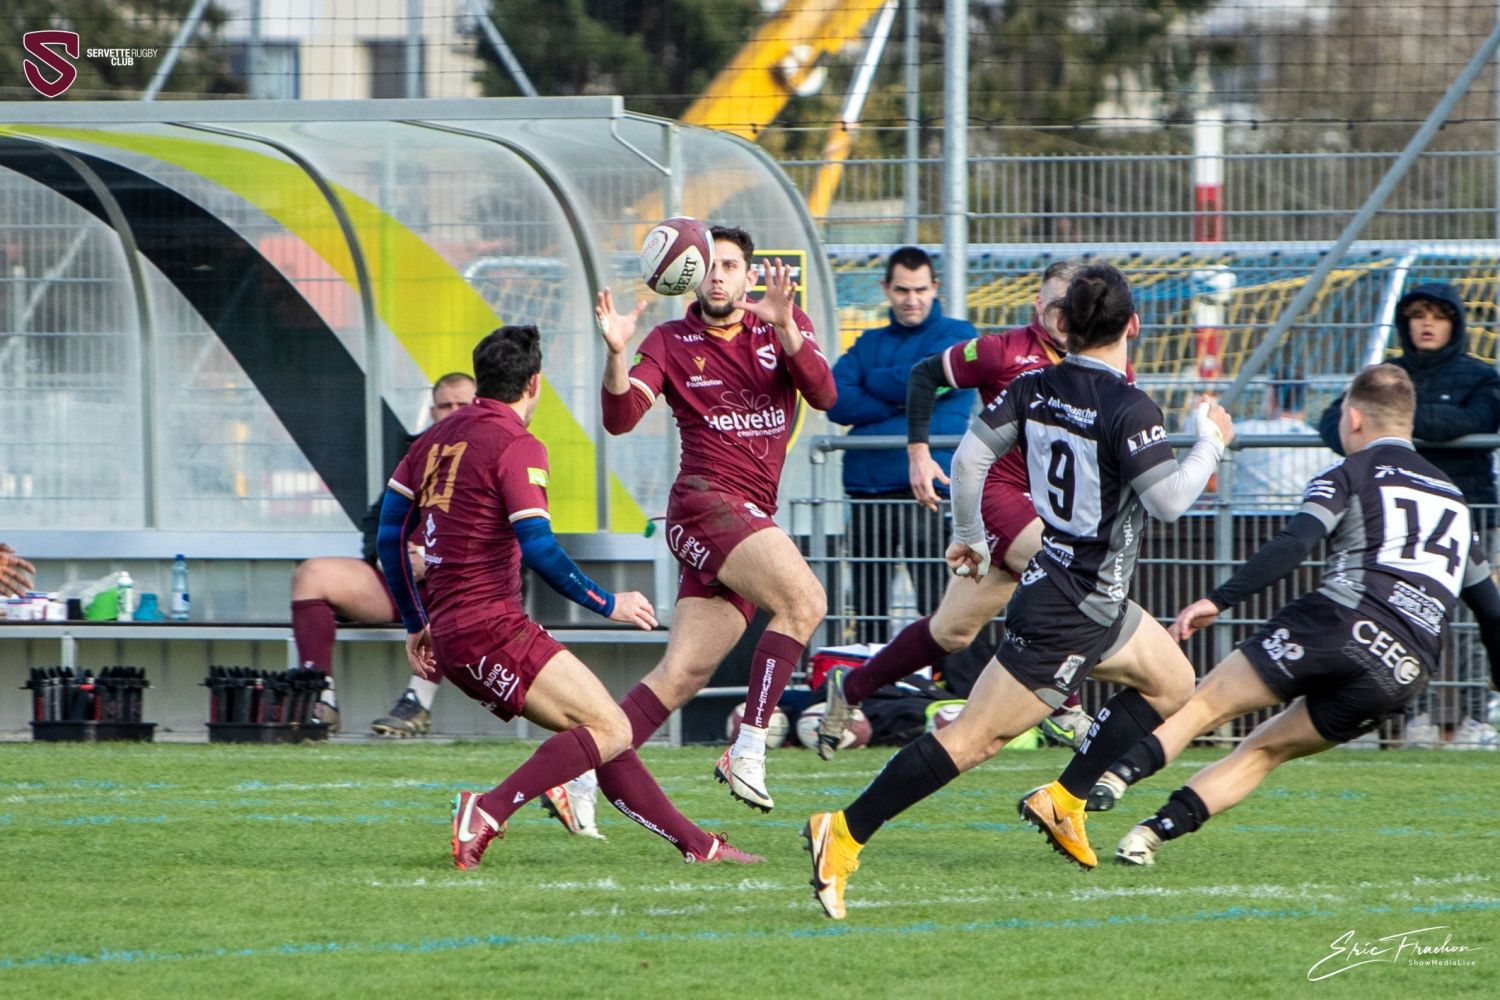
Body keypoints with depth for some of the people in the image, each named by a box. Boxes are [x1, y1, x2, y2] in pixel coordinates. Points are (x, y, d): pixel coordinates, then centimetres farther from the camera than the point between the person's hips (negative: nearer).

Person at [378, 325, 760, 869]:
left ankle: (697, 844, 12)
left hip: (450, 636, 9)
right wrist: (608, 604, -6)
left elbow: (389, 528, 17)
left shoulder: (438, 437, 15)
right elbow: (538, 547, -18)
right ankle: (488, 812, -23)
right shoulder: (516, 446, -10)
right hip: (491, 626, -9)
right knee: (611, 730, -11)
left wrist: (416, 624, 24)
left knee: (605, 729, 13)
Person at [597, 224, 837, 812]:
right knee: (804, 599, -26)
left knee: (682, 677, 0)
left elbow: (823, 395, -5)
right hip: (706, 500, -4)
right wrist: (617, 353, -23)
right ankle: (748, 751, -24)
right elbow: (620, 418, -5)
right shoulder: (671, 343, 6)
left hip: (751, 519, 4)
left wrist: (784, 327, -19)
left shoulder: (784, 326, 12)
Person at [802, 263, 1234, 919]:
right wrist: (1210, 445, -9)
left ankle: (1063, 800, 19)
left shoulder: (1036, 388, 2)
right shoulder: (1127, 409, -21)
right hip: (1067, 612, -9)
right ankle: (844, 834, -13)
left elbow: (969, 456, 3)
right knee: (972, 739, -10)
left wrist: (968, 536, 18)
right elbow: (1168, 501, -26)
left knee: (1171, 681, 25)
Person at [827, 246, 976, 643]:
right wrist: (897, 406, -7)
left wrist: (873, 381, 6)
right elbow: (837, 401, 4)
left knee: (940, 608, -11)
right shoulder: (870, 343, 19)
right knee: (868, 610, 9)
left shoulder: (955, 337, 7)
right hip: (866, 489, 5)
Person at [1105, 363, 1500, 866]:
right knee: (1266, 749, 13)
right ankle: (1156, 832, 0)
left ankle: (1116, 776, -23)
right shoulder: (1452, 497, 30)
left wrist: (1219, 600, -12)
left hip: (1344, 622, -5)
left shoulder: (1351, 474, 10)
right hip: (1405, 675, 5)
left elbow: (1293, 546, -8)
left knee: (1205, 704, -2)